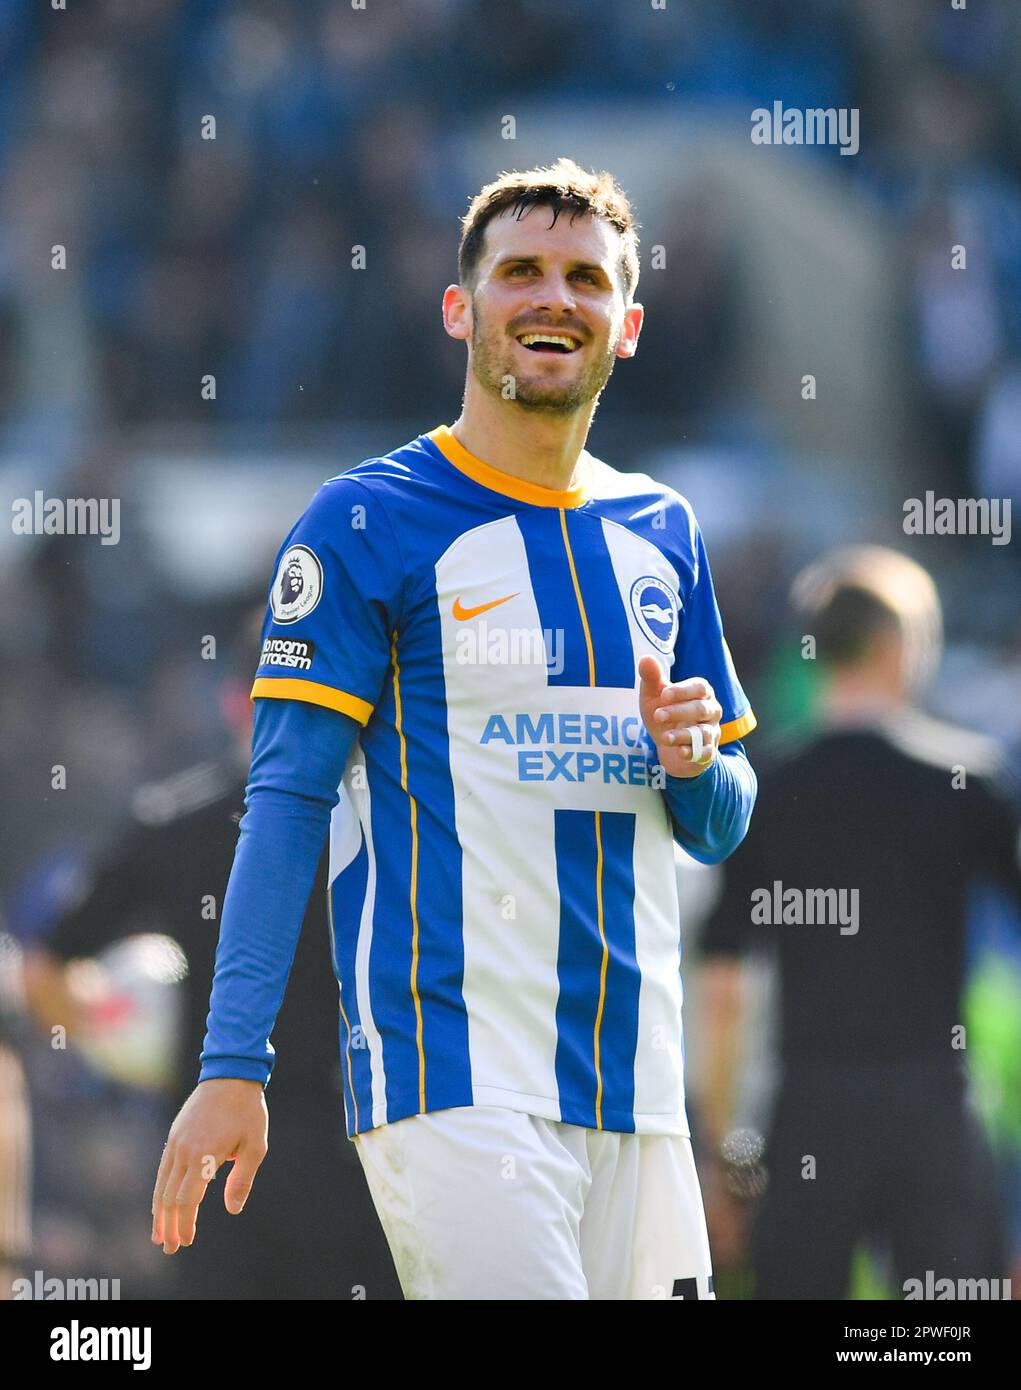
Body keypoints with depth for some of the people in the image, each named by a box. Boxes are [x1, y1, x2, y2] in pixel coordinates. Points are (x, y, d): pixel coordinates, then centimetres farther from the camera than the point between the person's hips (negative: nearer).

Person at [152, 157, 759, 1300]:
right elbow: (286, 800, -5)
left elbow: (720, 829, 22)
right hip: (451, 1074, -6)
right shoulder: (370, 522, -1)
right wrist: (233, 1065, -13)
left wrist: (693, 762, -3)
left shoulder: (662, 534, 16)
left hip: (633, 1085, 6)